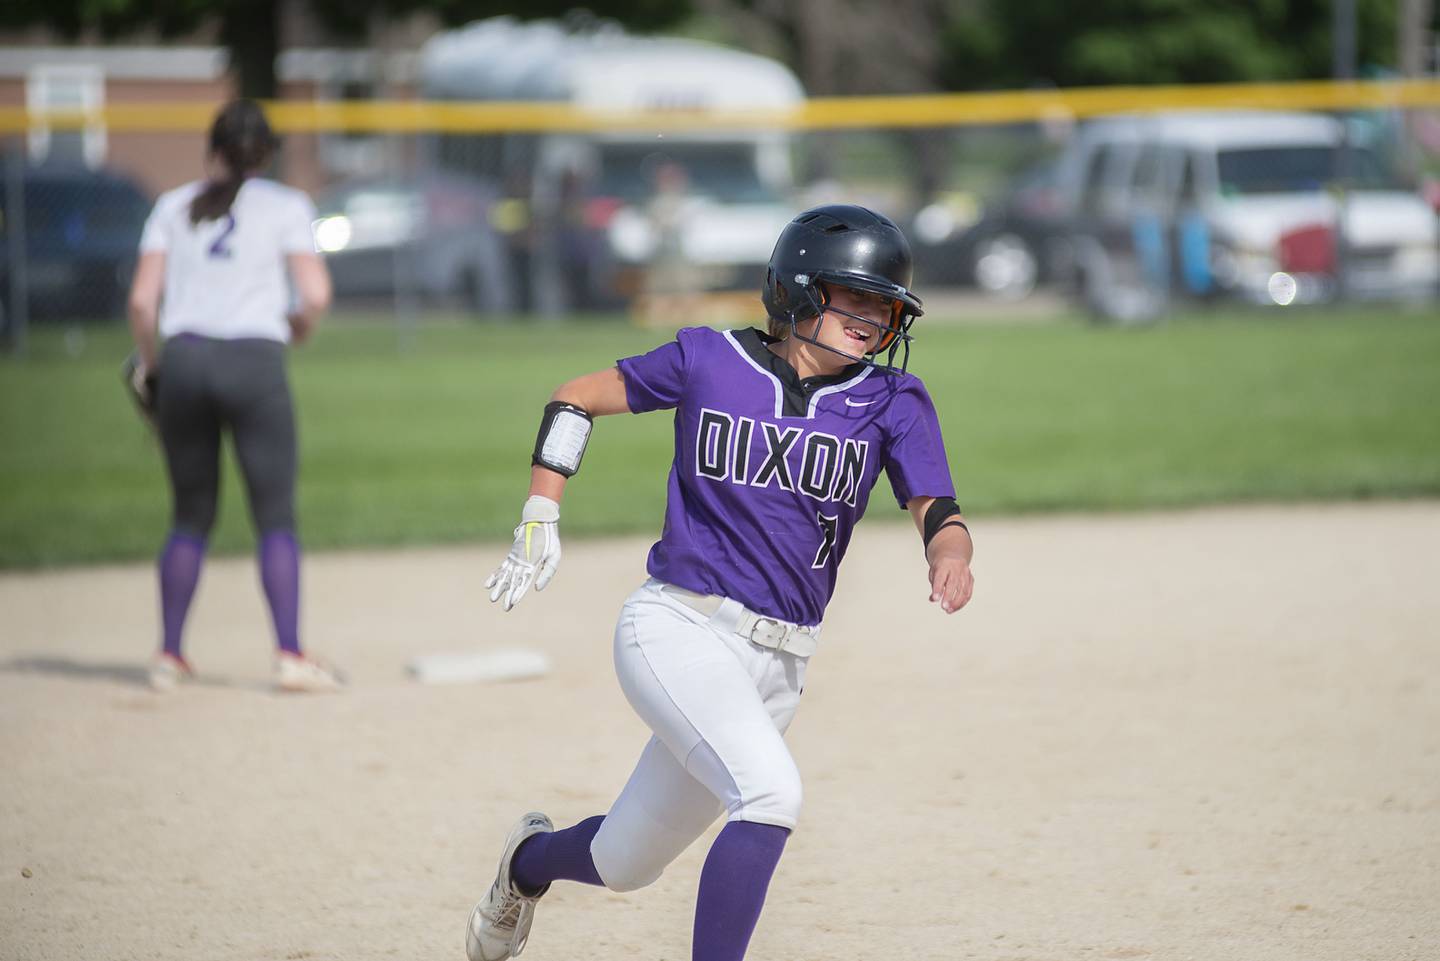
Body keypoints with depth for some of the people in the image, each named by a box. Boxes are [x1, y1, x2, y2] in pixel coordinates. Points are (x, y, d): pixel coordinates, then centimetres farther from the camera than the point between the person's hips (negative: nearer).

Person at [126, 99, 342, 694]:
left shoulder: (173, 206, 11)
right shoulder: (286, 207, 6)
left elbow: (142, 300, 3)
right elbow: (315, 296, -5)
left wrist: (149, 361, 17)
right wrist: (296, 330, 15)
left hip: (183, 359, 3)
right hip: (255, 360, -3)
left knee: (190, 516, 13)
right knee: (276, 516, 0)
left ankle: (169, 656, 12)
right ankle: (290, 655, -10)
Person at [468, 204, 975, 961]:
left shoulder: (890, 402, 1)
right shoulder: (708, 361, -2)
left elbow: (936, 510, -10)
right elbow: (577, 398, 9)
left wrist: (950, 557, -33)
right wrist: (540, 521, 1)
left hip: (776, 663, 4)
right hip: (677, 632, -4)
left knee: (625, 865, 14)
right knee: (770, 790, -29)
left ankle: (531, 861, 49)